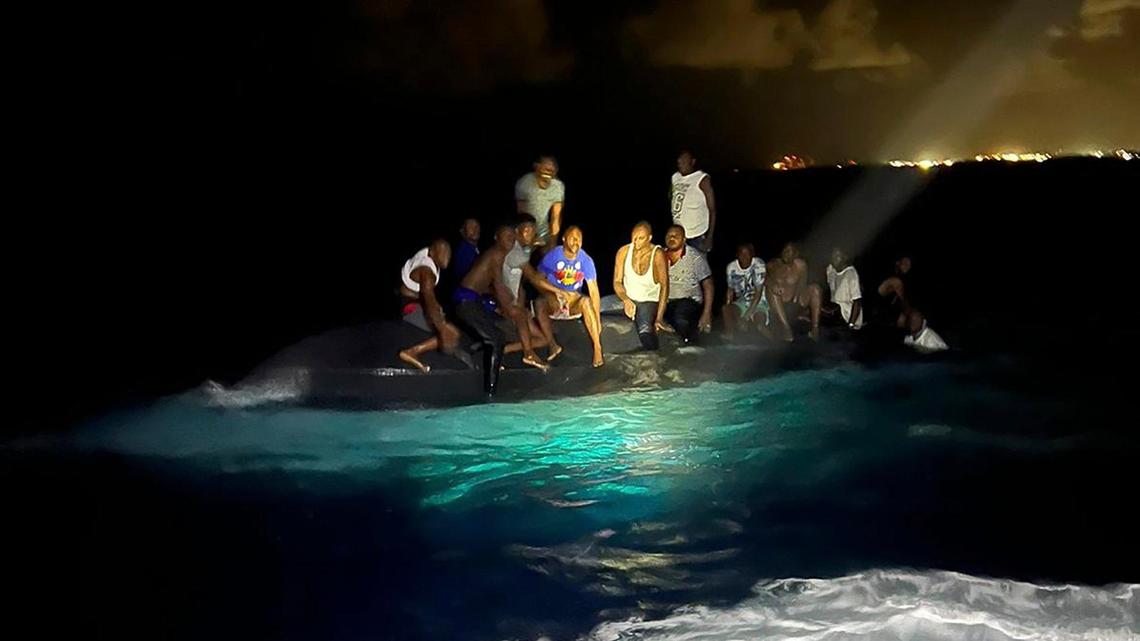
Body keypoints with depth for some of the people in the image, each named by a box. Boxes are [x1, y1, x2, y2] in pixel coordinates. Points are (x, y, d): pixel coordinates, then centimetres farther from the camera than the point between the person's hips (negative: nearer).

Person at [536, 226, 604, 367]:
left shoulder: (585, 260, -11)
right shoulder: (552, 256, -13)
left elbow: (594, 291, -13)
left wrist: (598, 319, -19)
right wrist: (551, 298, -23)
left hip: (574, 301, 1)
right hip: (553, 299, -1)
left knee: (586, 301, -34)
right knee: (540, 303, -35)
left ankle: (597, 348, -34)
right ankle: (552, 345, -25)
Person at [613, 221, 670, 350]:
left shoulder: (657, 255, -12)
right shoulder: (624, 252, -3)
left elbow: (664, 286, -15)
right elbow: (617, 282, 1)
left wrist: (659, 318, -25)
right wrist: (625, 300, -22)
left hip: (650, 301, -4)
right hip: (629, 300, 4)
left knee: (645, 331, -31)